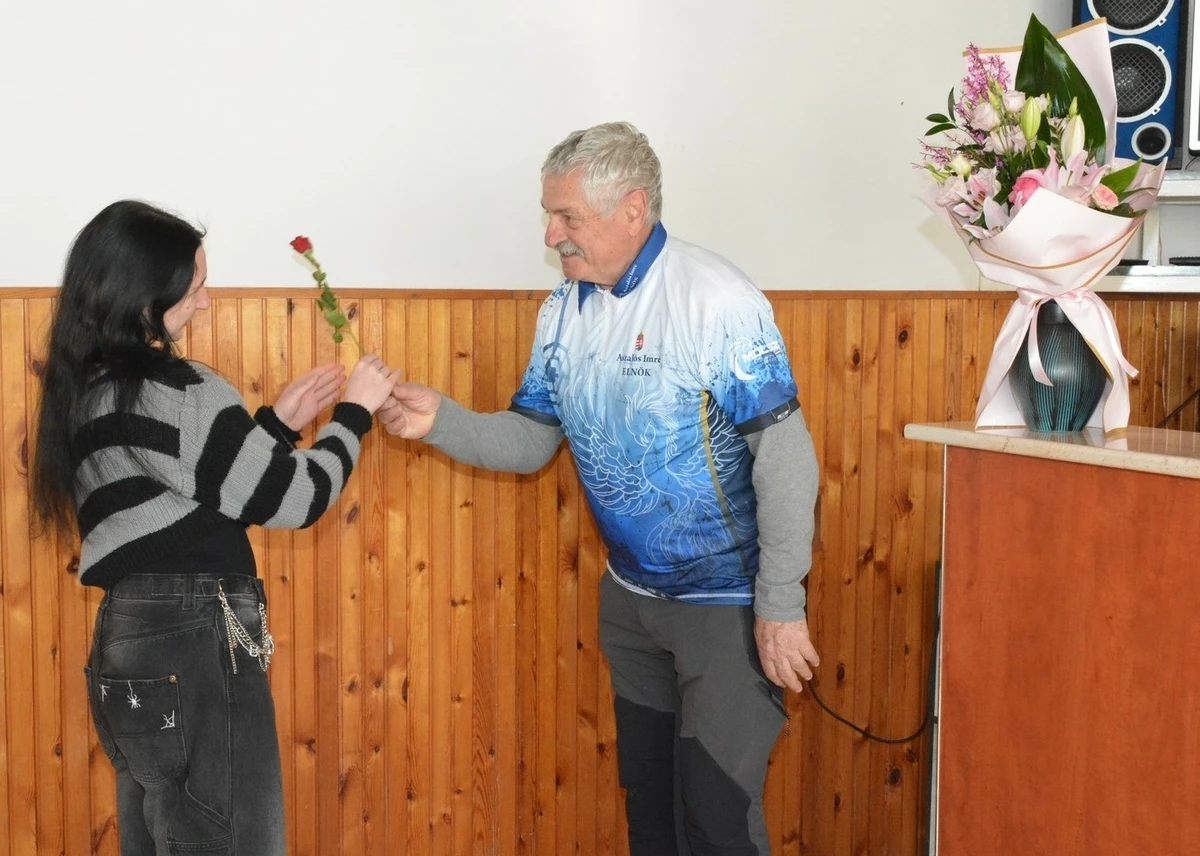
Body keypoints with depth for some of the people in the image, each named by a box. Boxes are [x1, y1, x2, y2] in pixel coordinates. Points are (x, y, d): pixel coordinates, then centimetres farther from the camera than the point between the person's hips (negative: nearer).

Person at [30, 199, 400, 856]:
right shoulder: (166, 393, -18)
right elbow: (295, 499, -14)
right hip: (192, 647, -10)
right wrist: (355, 411, 0)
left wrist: (280, 423, 15)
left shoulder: (92, 390, 10)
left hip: (133, 639, 10)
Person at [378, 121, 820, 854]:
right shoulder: (564, 312, 1)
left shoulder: (718, 300, -21)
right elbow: (531, 441, 5)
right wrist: (440, 421, -14)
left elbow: (786, 456, -21)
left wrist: (781, 608, -22)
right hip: (631, 597, 7)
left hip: (728, 601, -7)